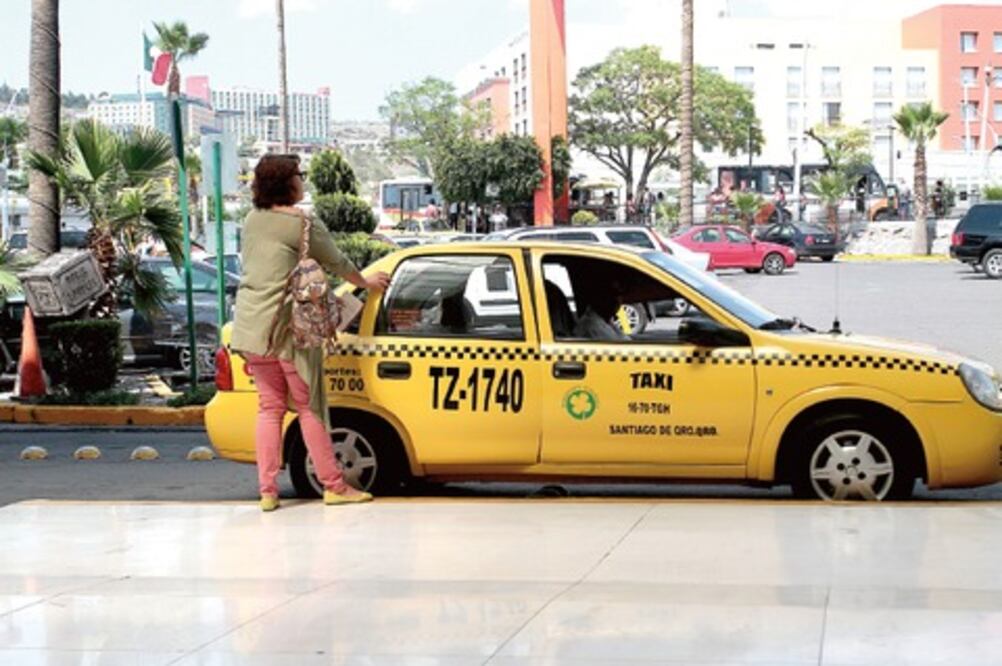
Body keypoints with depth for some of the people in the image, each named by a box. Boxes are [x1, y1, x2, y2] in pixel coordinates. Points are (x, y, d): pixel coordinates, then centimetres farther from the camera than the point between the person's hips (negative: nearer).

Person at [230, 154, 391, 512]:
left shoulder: (252, 221, 11)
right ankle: (334, 486, 6)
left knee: (269, 406, 11)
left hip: (250, 327, 6)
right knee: (309, 407, 1)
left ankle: (267, 491, 7)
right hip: (287, 325, -6)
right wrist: (366, 282, 19)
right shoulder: (300, 223, -10)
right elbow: (336, 262, 1)